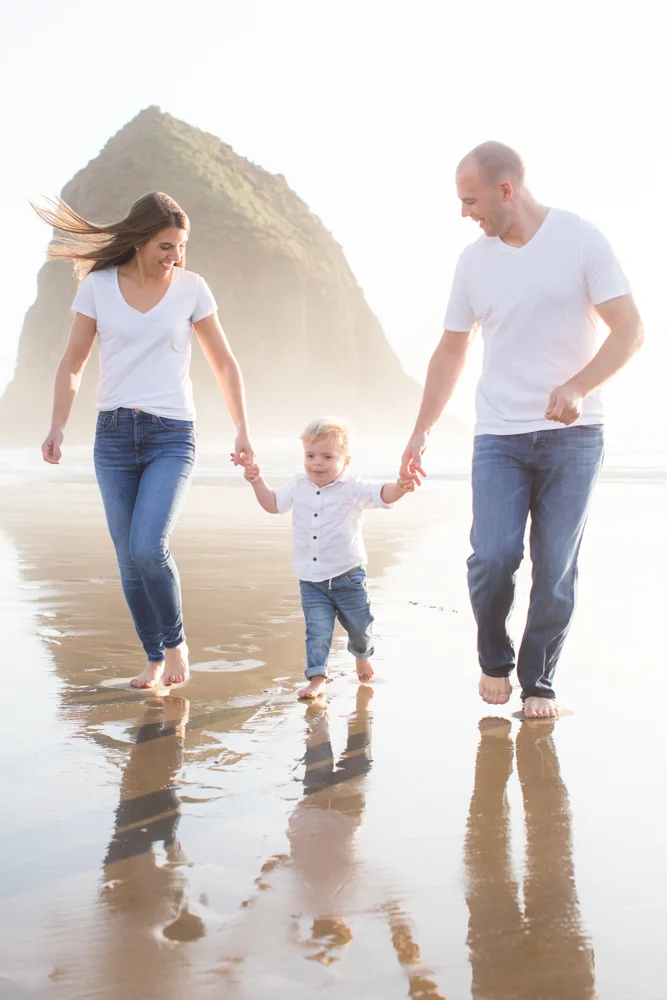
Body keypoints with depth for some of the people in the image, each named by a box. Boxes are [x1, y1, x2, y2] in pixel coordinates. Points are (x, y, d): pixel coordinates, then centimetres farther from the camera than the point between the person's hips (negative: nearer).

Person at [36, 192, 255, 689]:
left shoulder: (192, 288, 1)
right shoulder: (98, 286, 3)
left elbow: (225, 365, 7)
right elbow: (73, 365, 7)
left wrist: (243, 431, 1)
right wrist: (58, 426, -6)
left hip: (171, 436, -2)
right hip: (114, 435, 2)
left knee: (148, 548, -19)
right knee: (129, 561, 3)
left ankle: (176, 641, 6)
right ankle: (154, 659, 20)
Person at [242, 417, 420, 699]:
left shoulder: (353, 489, -10)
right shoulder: (298, 487, 2)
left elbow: (382, 495, -21)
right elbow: (273, 504, 17)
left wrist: (400, 487, -43)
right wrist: (256, 480, 5)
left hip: (348, 575, -1)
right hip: (311, 580, 2)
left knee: (359, 625, 14)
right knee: (317, 630, -2)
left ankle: (362, 655, 44)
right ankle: (317, 677, 4)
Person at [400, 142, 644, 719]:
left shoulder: (580, 239, -4)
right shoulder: (474, 261, 7)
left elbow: (629, 329, -6)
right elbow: (451, 351, 15)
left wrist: (577, 387, -22)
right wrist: (421, 432, 12)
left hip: (573, 434, -2)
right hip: (498, 436, 2)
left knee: (556, 567, -1)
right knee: (493, 556, -11)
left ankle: (540, 681, 17)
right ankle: (495, 661, 15)